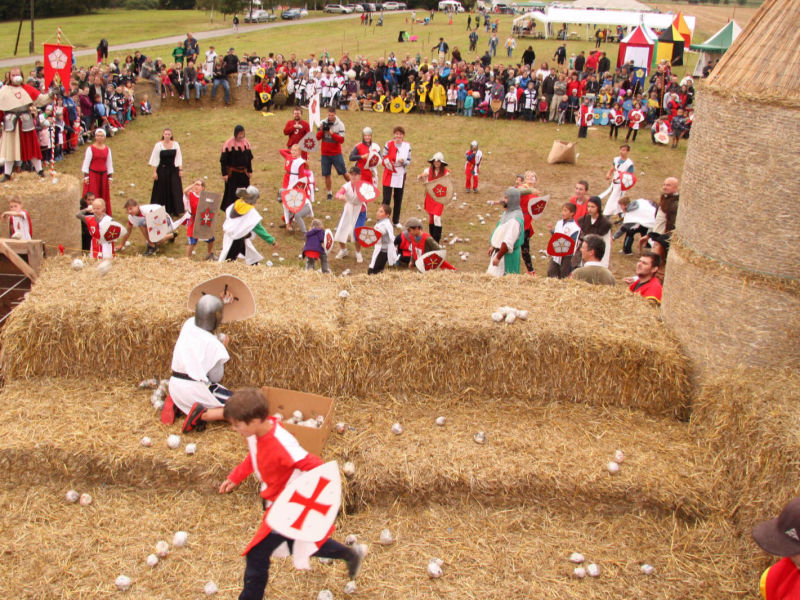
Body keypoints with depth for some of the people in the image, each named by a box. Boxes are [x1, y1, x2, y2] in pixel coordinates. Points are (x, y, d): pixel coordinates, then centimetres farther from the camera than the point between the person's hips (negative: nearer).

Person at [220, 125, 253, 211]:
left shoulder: (246, 143, 2)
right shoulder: (228, 144, -14)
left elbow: (249, 158, 11)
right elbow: (223, 160, -11)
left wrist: (250, 171, 10)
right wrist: (224, 174, -13)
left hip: (243, 172, 5)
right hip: (232, 173, -5)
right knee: (232, 193, 1)